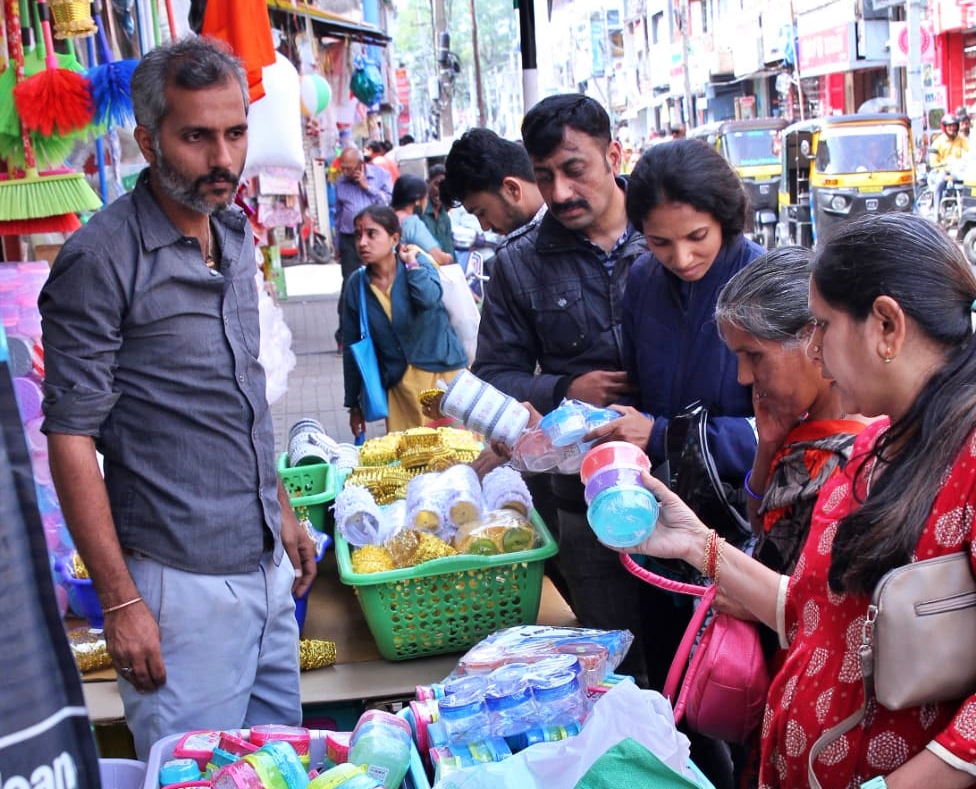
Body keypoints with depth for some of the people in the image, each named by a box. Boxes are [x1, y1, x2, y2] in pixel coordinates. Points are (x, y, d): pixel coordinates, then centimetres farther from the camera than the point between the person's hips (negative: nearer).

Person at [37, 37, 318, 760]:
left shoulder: (236, 236, 8)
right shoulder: (101, 260, -16)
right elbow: (71, 437, -15)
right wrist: (120, 602, -16)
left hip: (268, 566, 7)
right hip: (182, 584, -7)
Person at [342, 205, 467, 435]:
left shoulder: (418, 265, -2)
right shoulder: (357, 285, 2)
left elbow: (429, 299, -26)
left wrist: (410, 263, -12)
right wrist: (354, 404, 9)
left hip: (442, 371, -2)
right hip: (400, 387, 2)